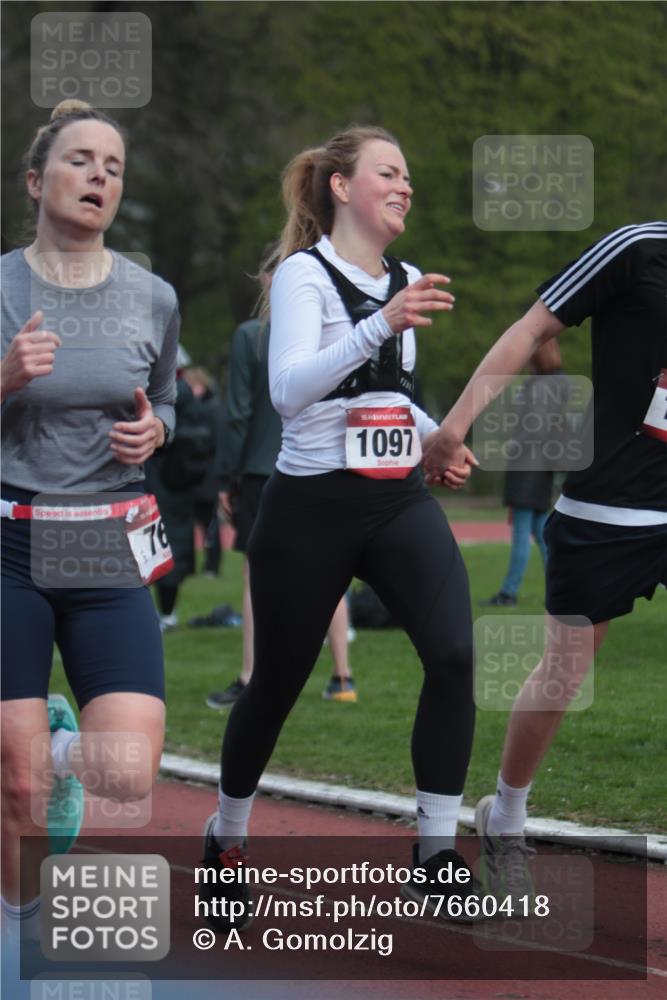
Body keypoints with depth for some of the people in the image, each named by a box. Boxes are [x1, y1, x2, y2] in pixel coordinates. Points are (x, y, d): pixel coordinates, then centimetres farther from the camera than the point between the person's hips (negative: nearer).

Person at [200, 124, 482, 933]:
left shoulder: (406, 281, 11)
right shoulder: (304, 273, -9)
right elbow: (288, 389, -26)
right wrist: (383, 324, -38)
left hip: (400, 503, 5)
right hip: (312, 508, -5)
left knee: (453, 654, -18)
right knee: (276, 684, 7)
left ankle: (435, 854, -12)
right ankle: (226, 843, 32)